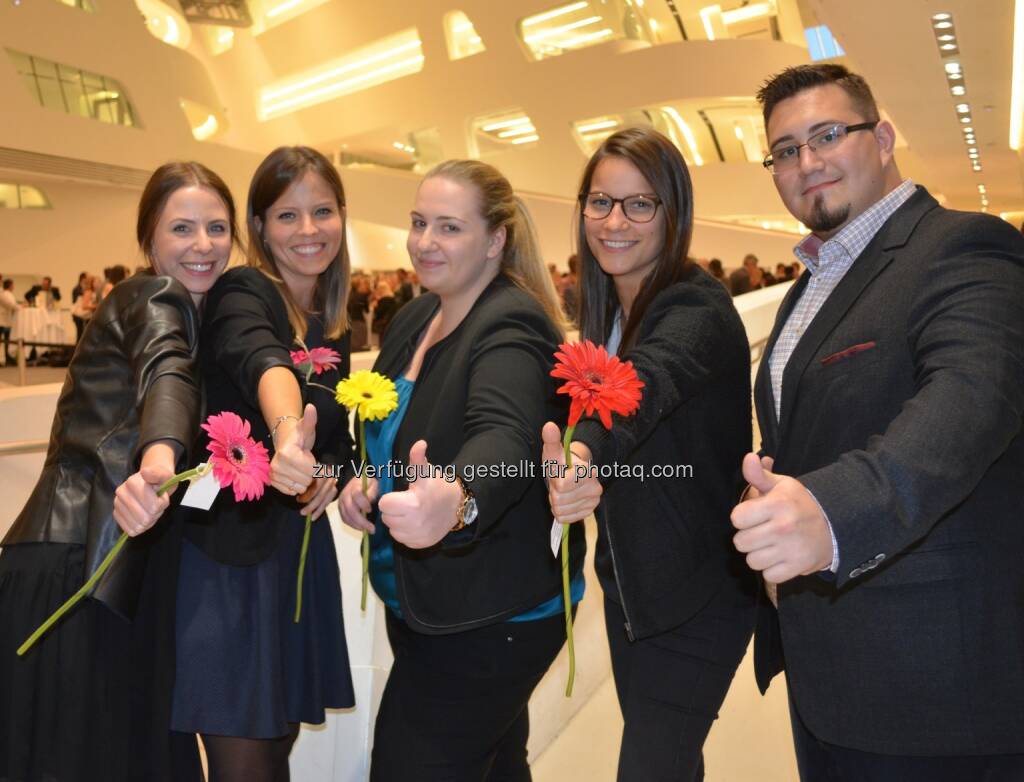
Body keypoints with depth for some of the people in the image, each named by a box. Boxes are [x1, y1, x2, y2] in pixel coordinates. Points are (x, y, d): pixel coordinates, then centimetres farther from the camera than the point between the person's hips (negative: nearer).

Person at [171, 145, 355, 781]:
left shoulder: (333, 324, 9)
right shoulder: (242, 294, -11)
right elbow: (261, 362, -35)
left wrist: (332, 472, -4)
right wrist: (287, 430, -56)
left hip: (302, 550, 7)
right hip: (227, 549, -6)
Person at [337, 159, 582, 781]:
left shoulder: (511, 327, -21)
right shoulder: (414, 319, 4)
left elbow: (504, 439, -39)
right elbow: (389, 428, 17)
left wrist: (455, 501, -60)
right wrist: (363, 479, -4)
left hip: (489, 622, -8)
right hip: (420, 607, 8)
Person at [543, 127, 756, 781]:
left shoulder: (699, 310, -22)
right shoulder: (606, 309, 3)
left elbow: (643, 385, -44)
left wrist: (582, 456, -62)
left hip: (696, 595, -7)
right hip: (628, 580, 7)